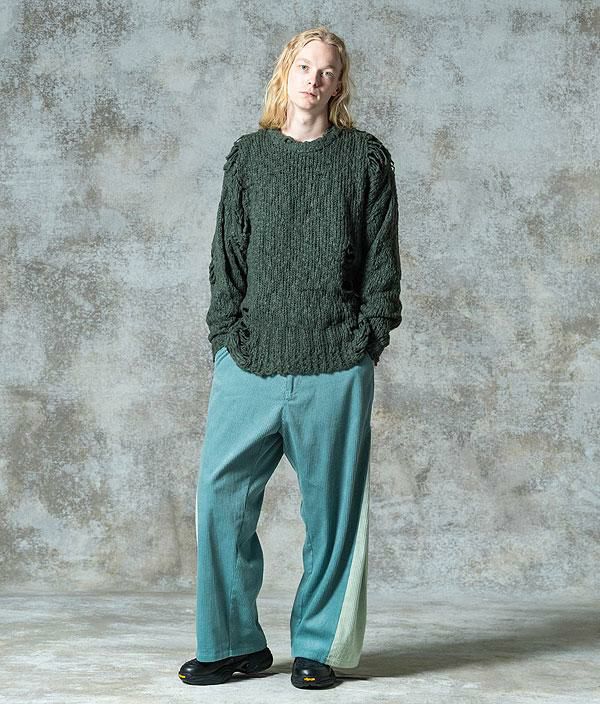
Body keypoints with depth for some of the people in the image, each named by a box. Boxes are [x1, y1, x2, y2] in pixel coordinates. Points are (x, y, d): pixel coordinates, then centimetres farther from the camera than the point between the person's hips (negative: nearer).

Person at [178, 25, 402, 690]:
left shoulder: (366, 157, 8)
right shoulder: (247, 156, 13)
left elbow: (382, 261, 6)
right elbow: (227, 256, 12)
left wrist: (368, 338, -3)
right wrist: (226, 338, 3)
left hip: (336, 367, -1)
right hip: (250, 362, 2)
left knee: (331, 508, 3)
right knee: (221, 497, -3)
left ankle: (316, 647, 16)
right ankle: (234, 643, 11)